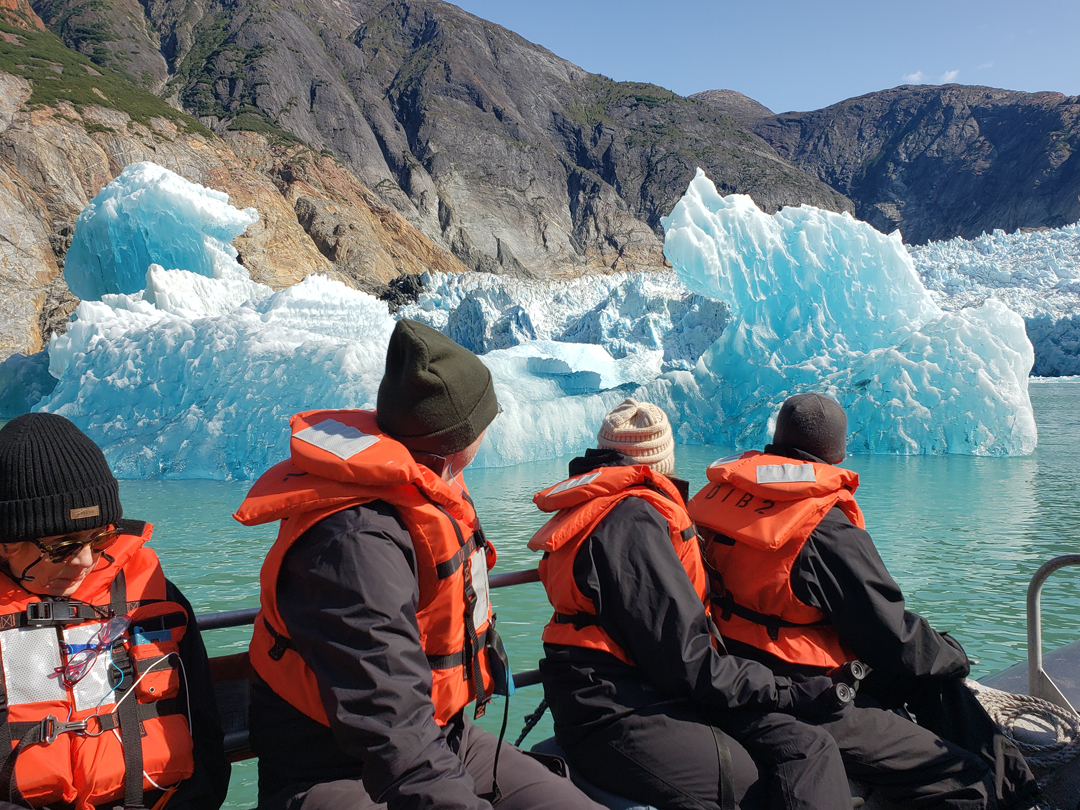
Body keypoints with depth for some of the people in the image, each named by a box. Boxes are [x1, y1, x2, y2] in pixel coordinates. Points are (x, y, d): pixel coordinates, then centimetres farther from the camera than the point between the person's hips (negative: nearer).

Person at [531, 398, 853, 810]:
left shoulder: (596, 508, 18)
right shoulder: (632, 516, -13)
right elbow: (685, 659, -15)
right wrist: (788, 693, -7)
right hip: (614, 719, -9)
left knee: (809, 747, -5)